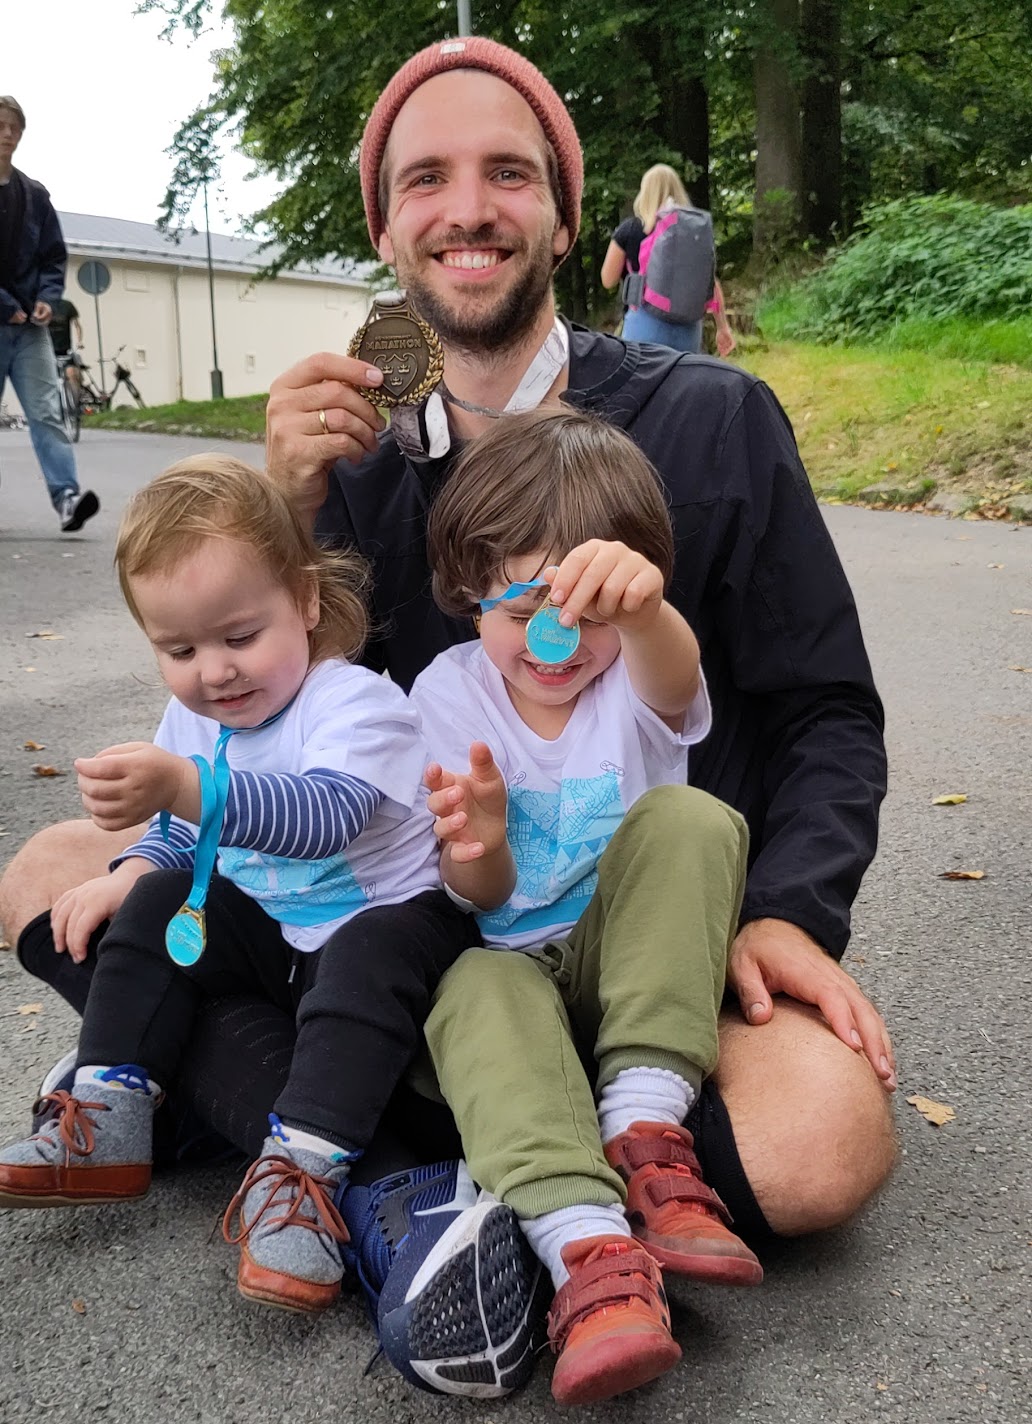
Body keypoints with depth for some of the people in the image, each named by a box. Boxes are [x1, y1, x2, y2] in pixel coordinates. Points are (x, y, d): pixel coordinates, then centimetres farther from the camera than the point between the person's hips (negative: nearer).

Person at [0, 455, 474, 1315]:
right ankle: (105, 1127, -8)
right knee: (155, 904, -7)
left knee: (370, 956, -35)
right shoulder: (192, 722, 2)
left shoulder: (359, 705, -23)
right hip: (267, 927, 7)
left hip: (385, 915, -7)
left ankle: (297, 1175, -35)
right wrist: (135, 871, -4)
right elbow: (184, 834, 19)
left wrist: (184, 787, -57)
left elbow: (320, 816, -43)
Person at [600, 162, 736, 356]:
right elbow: (712, 282, 5)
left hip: (646, 321, -3)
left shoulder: (629, 229, -1)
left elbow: (608, 280, 3)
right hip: (688, 326, 3)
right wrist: (723, 327, 11)